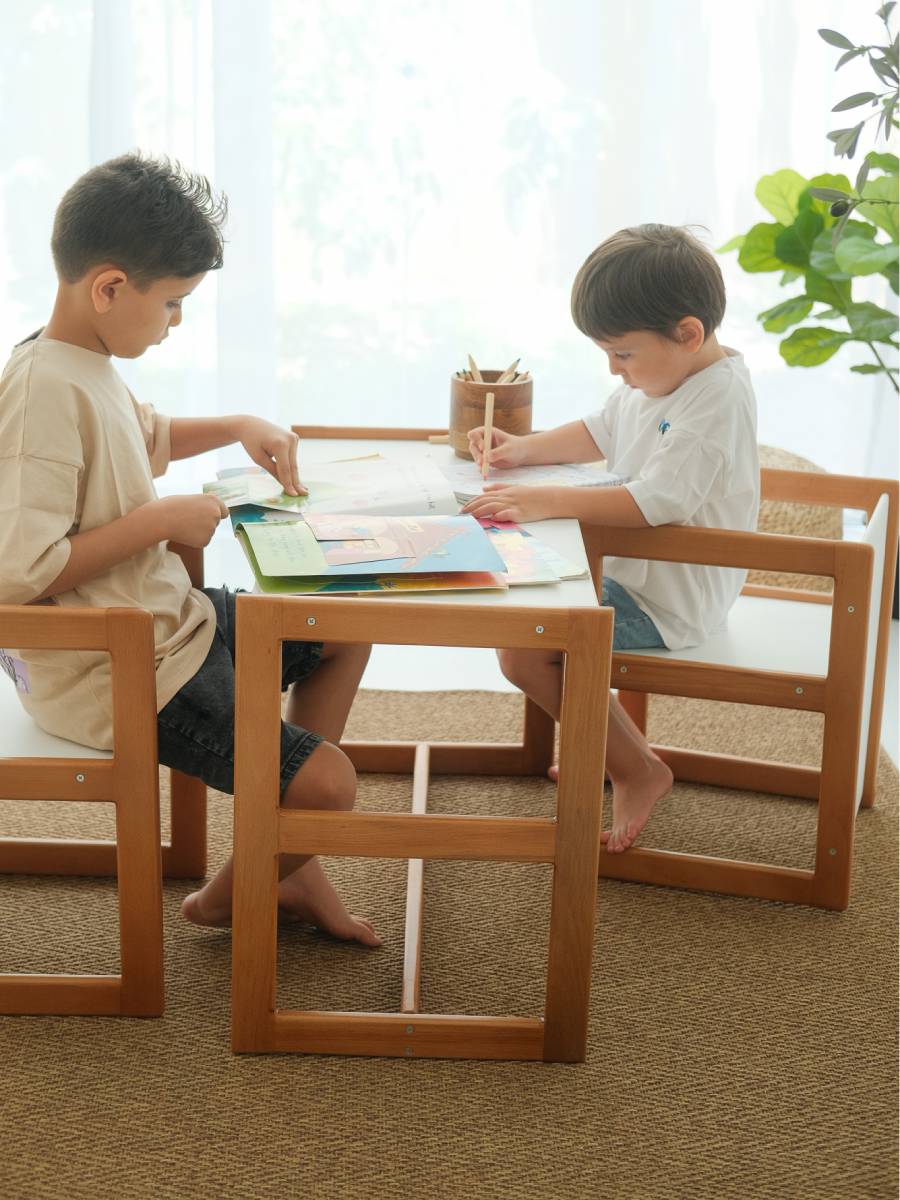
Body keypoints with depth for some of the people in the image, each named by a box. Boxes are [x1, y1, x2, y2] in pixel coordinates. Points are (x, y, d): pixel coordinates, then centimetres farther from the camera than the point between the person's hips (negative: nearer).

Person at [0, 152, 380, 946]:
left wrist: (237, 427, 13)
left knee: (349, 626, 20)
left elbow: (147, 437, 30)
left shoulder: (89, 366, 6)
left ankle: (292, 861, 23)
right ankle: (224, 900, 17)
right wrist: (163, 520, -24)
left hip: (169, 620, 11)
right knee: (325, 783, -16)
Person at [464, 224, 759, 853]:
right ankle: (621, 743, 26)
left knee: (522, 649, -17)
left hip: (671, 604, -10)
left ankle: (638, 771, -1)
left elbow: (652, 502, -33)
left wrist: (544, 501, -32)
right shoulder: (658, 378, 5)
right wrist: (526, 448, 6)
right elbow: (599, 433, 22)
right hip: (635, 573, 10)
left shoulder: (717, 400, -25)